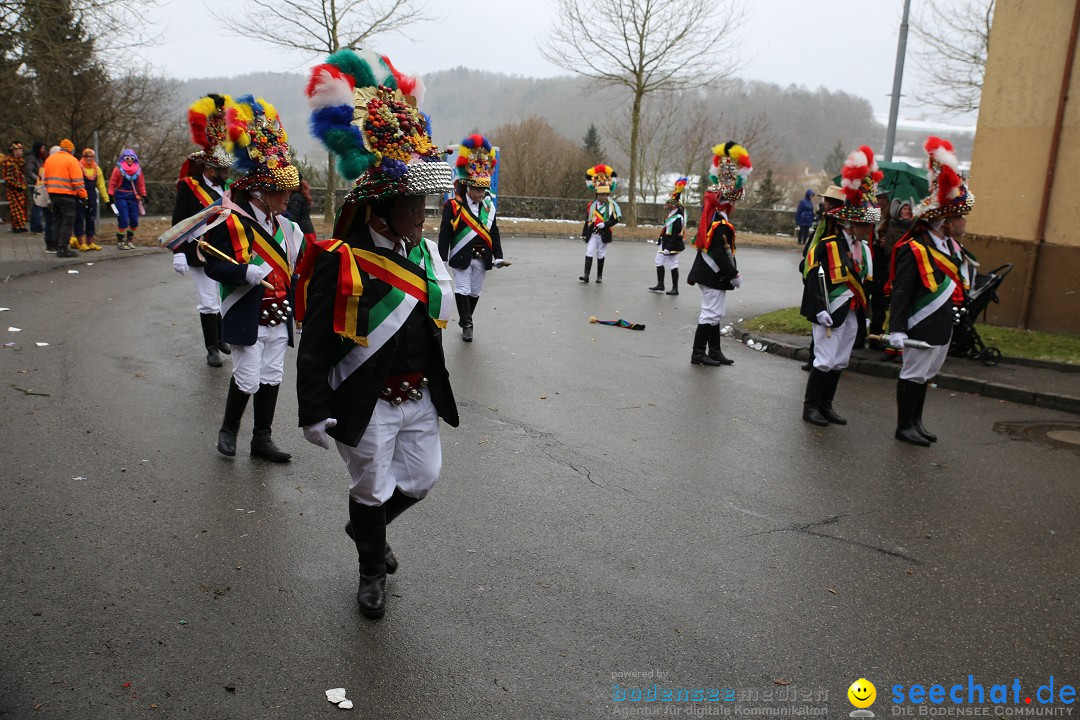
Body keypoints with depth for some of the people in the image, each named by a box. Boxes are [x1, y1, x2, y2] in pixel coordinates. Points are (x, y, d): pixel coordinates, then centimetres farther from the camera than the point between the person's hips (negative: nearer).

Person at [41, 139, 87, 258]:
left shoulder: (49, 159, 14)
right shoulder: (71, 160, -8)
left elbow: (46, 178, 16)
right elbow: (78, 181, -14)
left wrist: (50, 190, 22)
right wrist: (83, 195, -10)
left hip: (52, 194, 7)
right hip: (66, 195, -7)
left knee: (57, 220, 16)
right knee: (67, 222, -3)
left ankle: (57, 246, 21)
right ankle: (63, 249, -6)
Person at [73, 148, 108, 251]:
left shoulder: (97, 169, 12)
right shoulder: (78, 167, -5)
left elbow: (101, 185, 16)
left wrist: (106, 199, 14)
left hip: (92, 197, 5)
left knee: (91, 220, 9)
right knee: (79, 219, -3)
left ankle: (90, 243, 16)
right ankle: (80, 243, 2)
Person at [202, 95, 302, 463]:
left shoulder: (283, 225, 9)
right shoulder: (229, 222, -11)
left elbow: (296, 265, 17)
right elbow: (213, 268, -16)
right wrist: (249, 272, -30)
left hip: (278, 317, 6)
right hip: (247, 318, -6)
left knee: (271, 378, 10)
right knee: (247, 379, -2)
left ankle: (262, 439, 21)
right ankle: (229, 429, 23)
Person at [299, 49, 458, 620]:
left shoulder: (424, 253, 2)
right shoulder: (339, 262, -19)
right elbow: (315, 345, -18)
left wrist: (437, 388, 17)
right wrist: (315, 412, -20)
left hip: (419, 399, 6)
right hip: (369, 406, -6)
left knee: (421, 479, 18)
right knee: (372, 489, 11)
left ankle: (367, 526, 48)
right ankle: (372, 570, 37)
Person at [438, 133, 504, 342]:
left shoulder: (488, 206, 7)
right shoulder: (454, 206, -9)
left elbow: (494, 233, 11)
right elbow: (445, 233, -10)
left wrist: (498, 256, 8)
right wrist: (442, 259, -13)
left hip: (481, 258, 5)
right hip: (462, 258, -5)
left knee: (475, 292, 12)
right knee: (462, 291, -5)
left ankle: (465, 321, 29)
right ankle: (467, 325, 4)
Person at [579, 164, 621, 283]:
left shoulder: (612, 205, -4)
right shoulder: (592, 205, 4)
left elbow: (616, 219, -7)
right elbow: (587, 220, 10)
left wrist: (604, 224, -18)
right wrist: (584, 234, 10)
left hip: (604, 234, -2)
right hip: (592, 234, 2)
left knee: (601, 255, 7)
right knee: (589, 253, -8)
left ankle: (599, 276, 17)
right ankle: (586, 275, -12)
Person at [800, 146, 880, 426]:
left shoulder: (864, 249, 12)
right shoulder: (828, 246, -13)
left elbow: (866, 283, 17)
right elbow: (815, 279, -17)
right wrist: (820, 310, -22)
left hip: (851, 315, 8)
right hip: (831, 314, -8)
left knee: (839, 362, 12)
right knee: (825, 361, -4)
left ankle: (826, 406, 22)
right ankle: (810, 407, 7)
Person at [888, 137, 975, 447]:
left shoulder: (951, 245, 8)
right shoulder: (914, 250, -20)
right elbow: (901, 293, -22)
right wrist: (897, 329, -24)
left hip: (943, 326, 9)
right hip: (921, 328, -9)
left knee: (925, 374, 17)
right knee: (913, 375, 2)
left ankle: (916, 421, 28)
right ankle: (904, 426, 13)